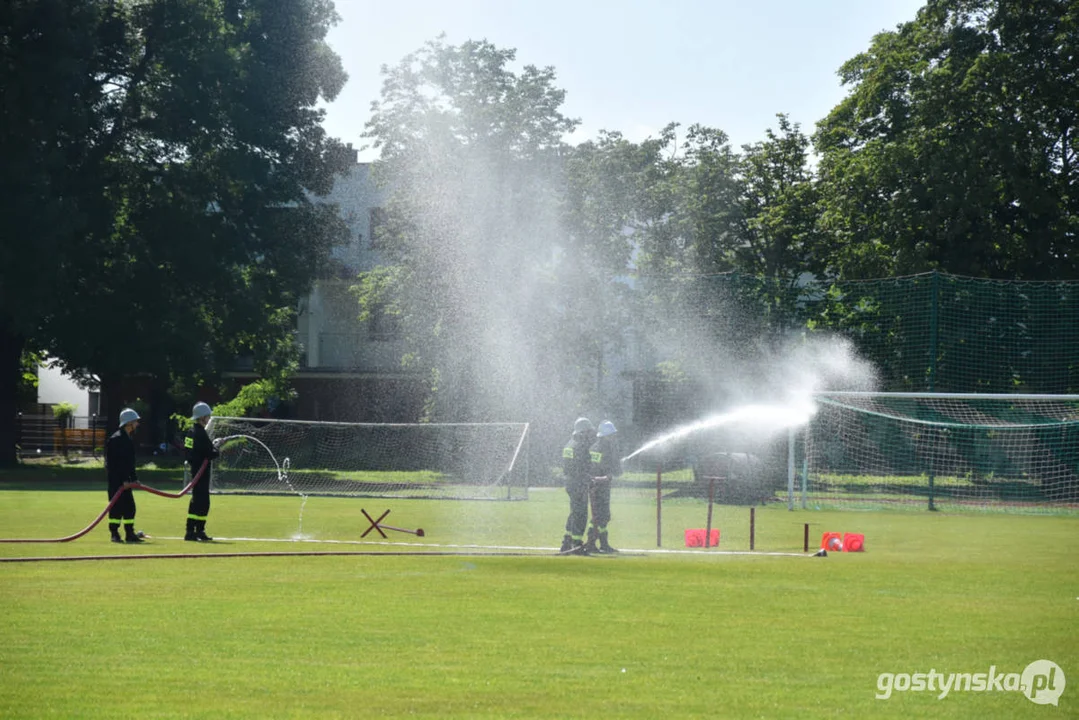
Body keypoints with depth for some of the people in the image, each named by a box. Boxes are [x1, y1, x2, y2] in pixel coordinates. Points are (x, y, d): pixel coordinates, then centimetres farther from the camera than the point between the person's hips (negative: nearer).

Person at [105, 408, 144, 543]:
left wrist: (133, 478, 16)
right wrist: (124, 480, -21)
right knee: (117, 505, -7)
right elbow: (115, 461, -20)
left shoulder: (129, 438, 15)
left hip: (125, 479, 9)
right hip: (116, 478, -9)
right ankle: (114, 533, -1)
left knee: (129, 506, 10)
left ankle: (130, 534, 16)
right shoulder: (116, 438, -15)